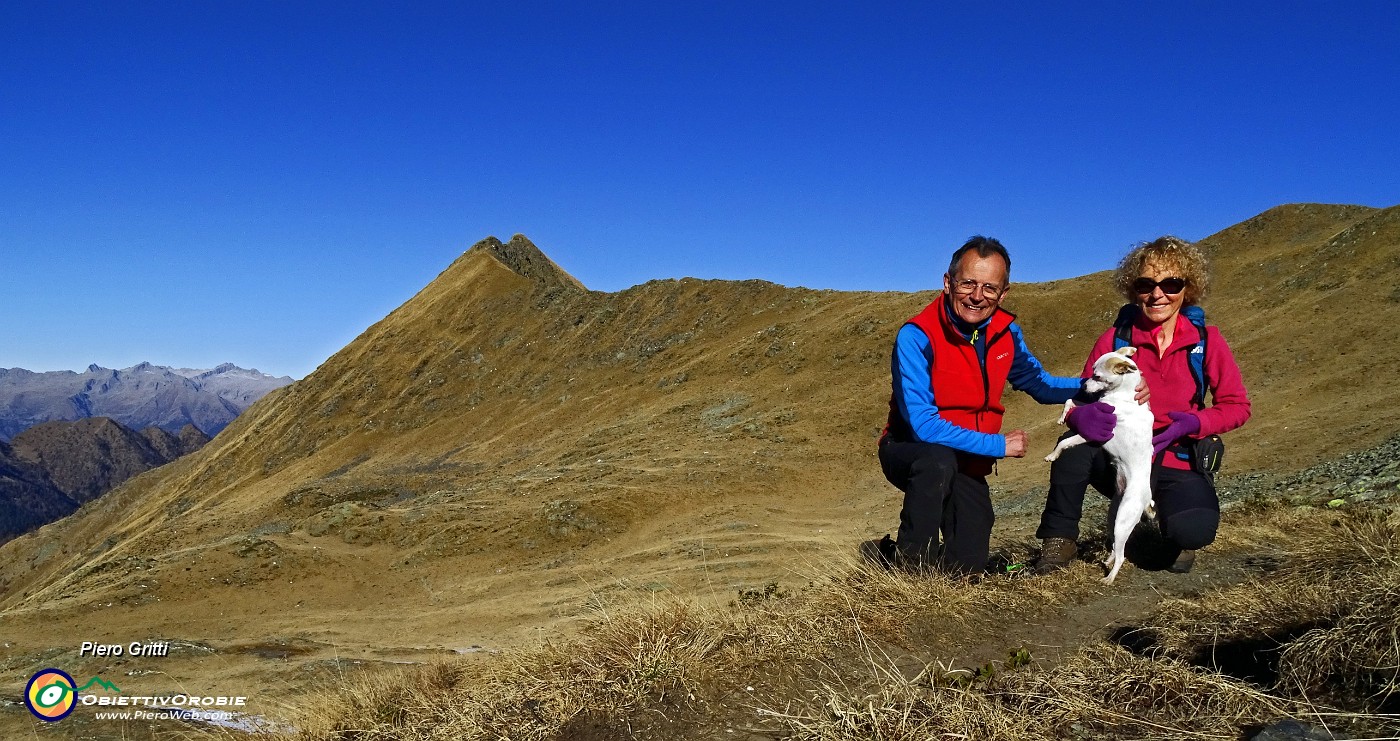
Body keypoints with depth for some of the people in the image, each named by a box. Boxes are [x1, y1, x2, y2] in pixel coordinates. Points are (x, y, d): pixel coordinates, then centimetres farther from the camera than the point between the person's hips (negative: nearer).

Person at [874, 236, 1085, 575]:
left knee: (967, 566, -6)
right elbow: (923, 425, -29)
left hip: (968, 464, 5)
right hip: (910, 450, -5)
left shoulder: (1006, 331, -5)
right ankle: (909, 560, -17)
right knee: (939, 461, -39)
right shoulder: (916, 337, -25)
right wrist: (998, 445, -24)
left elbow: (1039, 383, 11)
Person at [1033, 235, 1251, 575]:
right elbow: (1080, 398, -2)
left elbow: (1236, 406, -1)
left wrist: (1193, 424, -21)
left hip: (1178, 466, 0)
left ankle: (1173, 536, 10)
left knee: (1194, 531, -30)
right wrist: (1082, 415, -28)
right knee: (1075, 445, -32)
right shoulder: (1115, 339, -4)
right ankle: (1059, 540, -12)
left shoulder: (1206, 340, -5)